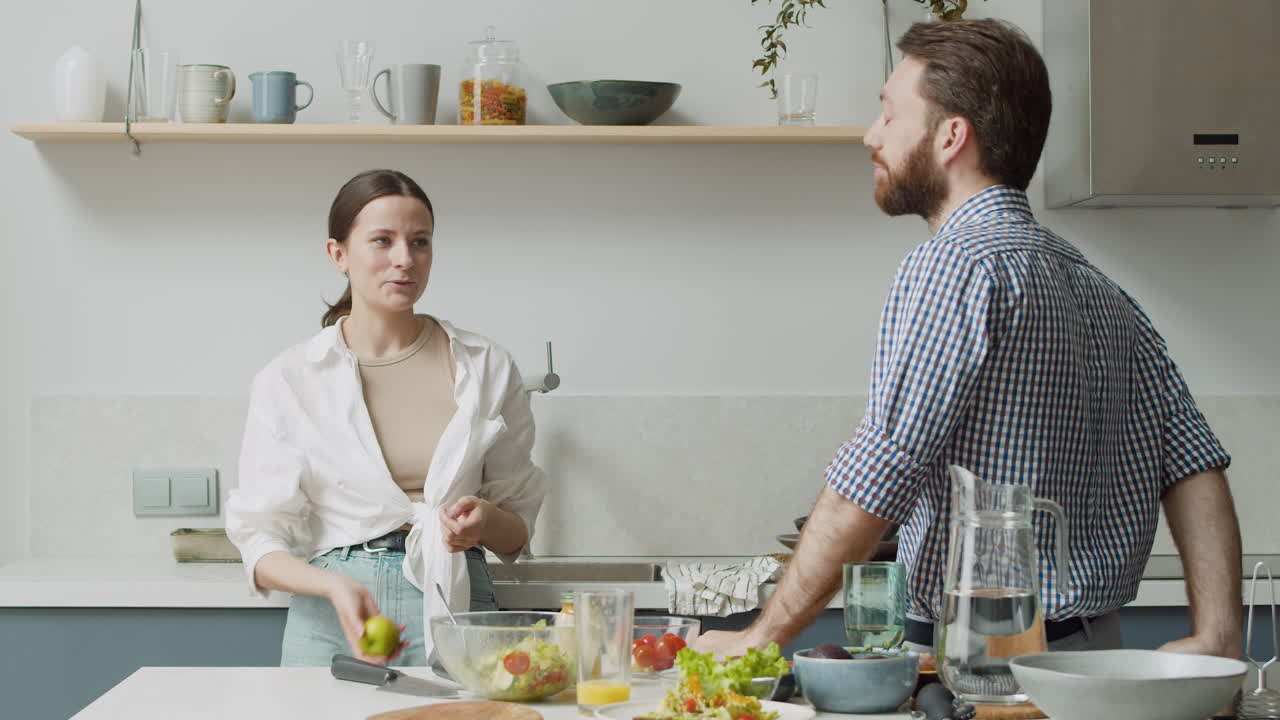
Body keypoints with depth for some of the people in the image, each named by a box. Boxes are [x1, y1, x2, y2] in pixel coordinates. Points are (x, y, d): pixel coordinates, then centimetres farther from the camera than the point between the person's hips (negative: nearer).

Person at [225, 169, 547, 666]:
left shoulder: (486, 368, 8)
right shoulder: (287, 381, 4)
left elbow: (516, 534, 14)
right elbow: (261, 542, 0)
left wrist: (484, 520, -8)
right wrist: (335, 586, -19)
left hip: (456, 609, 0)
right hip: (331, 624, 0)